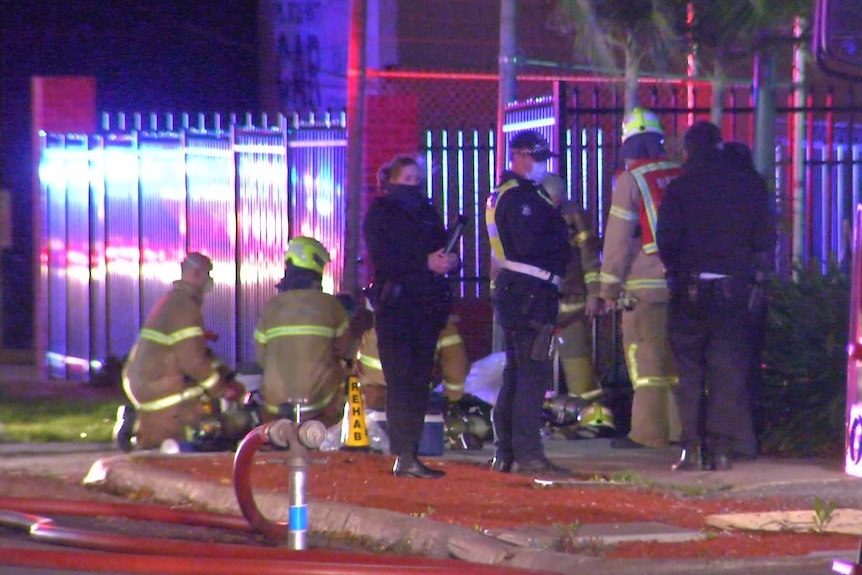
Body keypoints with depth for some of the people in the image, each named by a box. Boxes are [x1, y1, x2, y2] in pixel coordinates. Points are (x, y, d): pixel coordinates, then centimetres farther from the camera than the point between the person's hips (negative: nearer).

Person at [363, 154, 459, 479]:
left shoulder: (427, 213, 20)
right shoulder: (380, 213, 2)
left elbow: (445, 251, 15)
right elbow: (382, 258, -11)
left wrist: (450, 261, -9)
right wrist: (425, 263, -20)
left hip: (428, 305, 6)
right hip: (395, 304, -6)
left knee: (420, 381, 3)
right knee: (402, 381, -11)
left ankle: (409, 454, 6)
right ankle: (404, 456, -15)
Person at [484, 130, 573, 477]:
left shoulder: (504, 194, 20)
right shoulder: (520, 197, -13)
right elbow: (528, 244, -23)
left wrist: (558, 238, 6)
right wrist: (561, 240, -8)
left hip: (512, 290, 11)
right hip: (530, 291, -11)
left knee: (516, 372, 15)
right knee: (533, 373, -12)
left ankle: (505, 454, 19)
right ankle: (527, 453, -15)